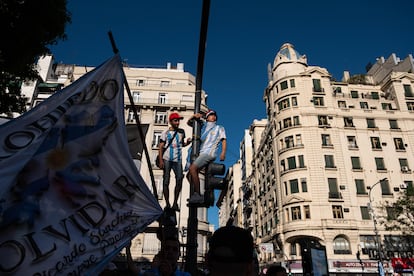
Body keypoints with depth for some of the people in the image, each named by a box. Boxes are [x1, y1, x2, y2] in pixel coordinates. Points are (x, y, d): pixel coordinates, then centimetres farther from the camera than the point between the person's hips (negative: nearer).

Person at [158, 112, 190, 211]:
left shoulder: (181, 132, 14)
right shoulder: (165, 132, 4)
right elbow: (161, 147, 0)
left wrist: (187, 142, 3)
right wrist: (160, 160, -10)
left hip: (178, 159, 3)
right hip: (167, 159, -3)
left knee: (179, 179, -9)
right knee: (166, 181, -1)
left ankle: (175, 203, 0)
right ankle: (167, 204, 6)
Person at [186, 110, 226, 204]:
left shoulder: (220, 128, 15)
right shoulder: (203, 125, 24)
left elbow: (224, 140, 4)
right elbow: (189, 123, 26)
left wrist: (223, 152, -13)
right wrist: (194, 116, 4)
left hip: (209, 153, -6)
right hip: (201, 153, 6)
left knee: (192, 168, -25)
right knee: (189, 175, -3)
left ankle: (198, 195, -24)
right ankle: (197, 195, 0)